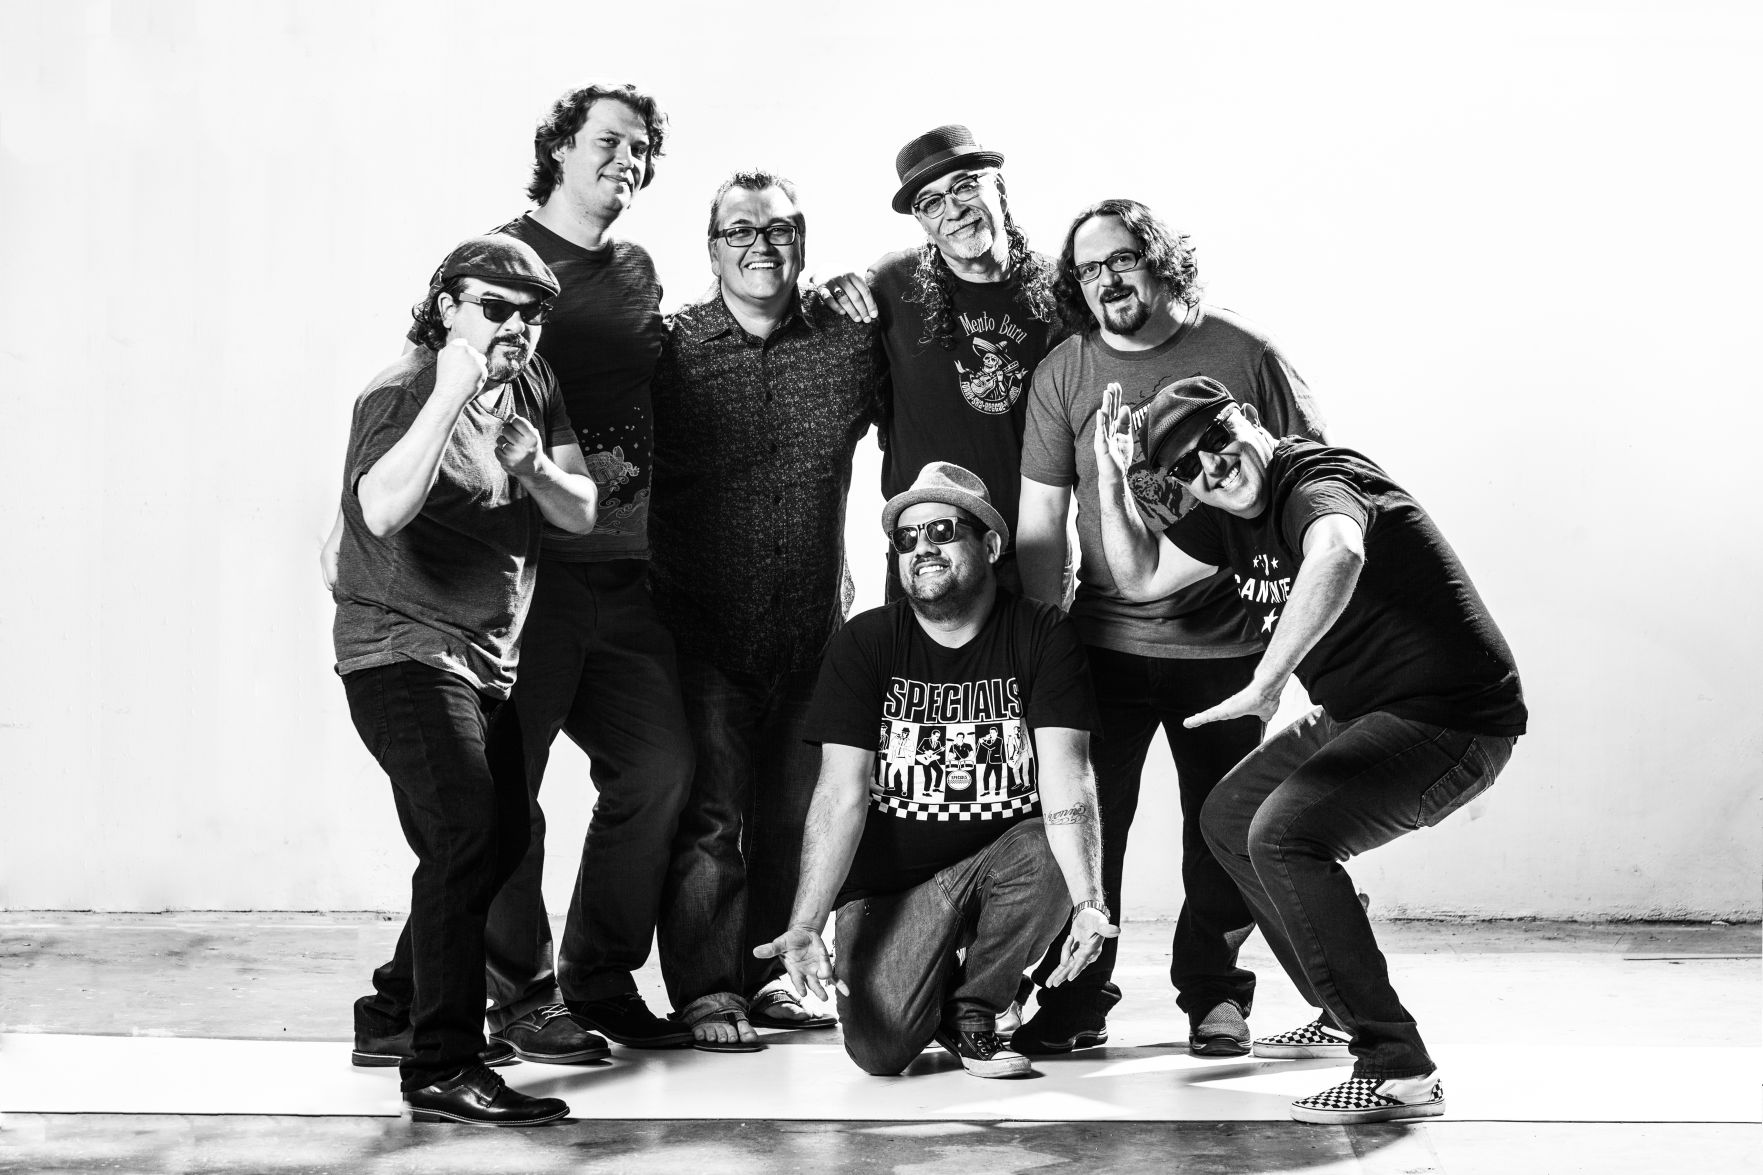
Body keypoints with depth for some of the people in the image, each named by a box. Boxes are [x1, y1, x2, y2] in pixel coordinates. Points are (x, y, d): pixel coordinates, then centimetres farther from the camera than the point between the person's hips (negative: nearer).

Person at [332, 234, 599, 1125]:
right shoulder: (402, 394, -15)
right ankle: (441, 1069, -19)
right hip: (403, 650, -9)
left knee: (499, 841, 17)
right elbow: (382, 511, -34)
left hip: (488, 657, 9)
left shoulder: (534, 391, 8)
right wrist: (451, 397, -34)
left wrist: (535, 468, -16)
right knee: (466, 834, -21)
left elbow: (582, 515, 4)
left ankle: (394, 1014, 33)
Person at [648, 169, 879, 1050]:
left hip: (812, 628, 3)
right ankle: (705, 989, 4)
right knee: (708, 813, -6)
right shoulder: (668, 348, -6)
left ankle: (765, 974, 25)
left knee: (794, 810, 11)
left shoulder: (850, 339, 0)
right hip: (702, 627, -3)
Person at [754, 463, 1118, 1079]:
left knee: (1050, 854, -34)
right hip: (890, 880, 0)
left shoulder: (1042, 636, -6)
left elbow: (1066, 776, -19)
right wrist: (805, 927, -26)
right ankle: (934, 989, 19)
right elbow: (843, 792, -13)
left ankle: (974, 1011, -5)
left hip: (1001, 853, 0)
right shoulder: (864, 643, -5)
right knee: (878, 1048, -21)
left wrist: (1089, 902, -36)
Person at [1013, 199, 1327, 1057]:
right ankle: (1076, 999, 9)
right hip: (1107, 641, 1)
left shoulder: (1239, 352, -1)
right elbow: (1040, 518, 4)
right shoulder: (1063, 373, 3)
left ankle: (1213, 994, 21)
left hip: (1226, 641, -1)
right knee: (1082, 819, -2)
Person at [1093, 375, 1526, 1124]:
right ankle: (1345, 1017, 30)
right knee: (1228, 820, 20)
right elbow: (1139, 578, 18)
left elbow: (1337, 556, -47)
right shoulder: (1230, 513, 7)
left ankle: (1400, 1071, -21)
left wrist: (1266, 683, -46)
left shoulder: (1317, 481, -22)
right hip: (1360, 715, 10)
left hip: (1452, 720, -10)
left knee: (1283, 834, -27)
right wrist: (1112, 479, 5)